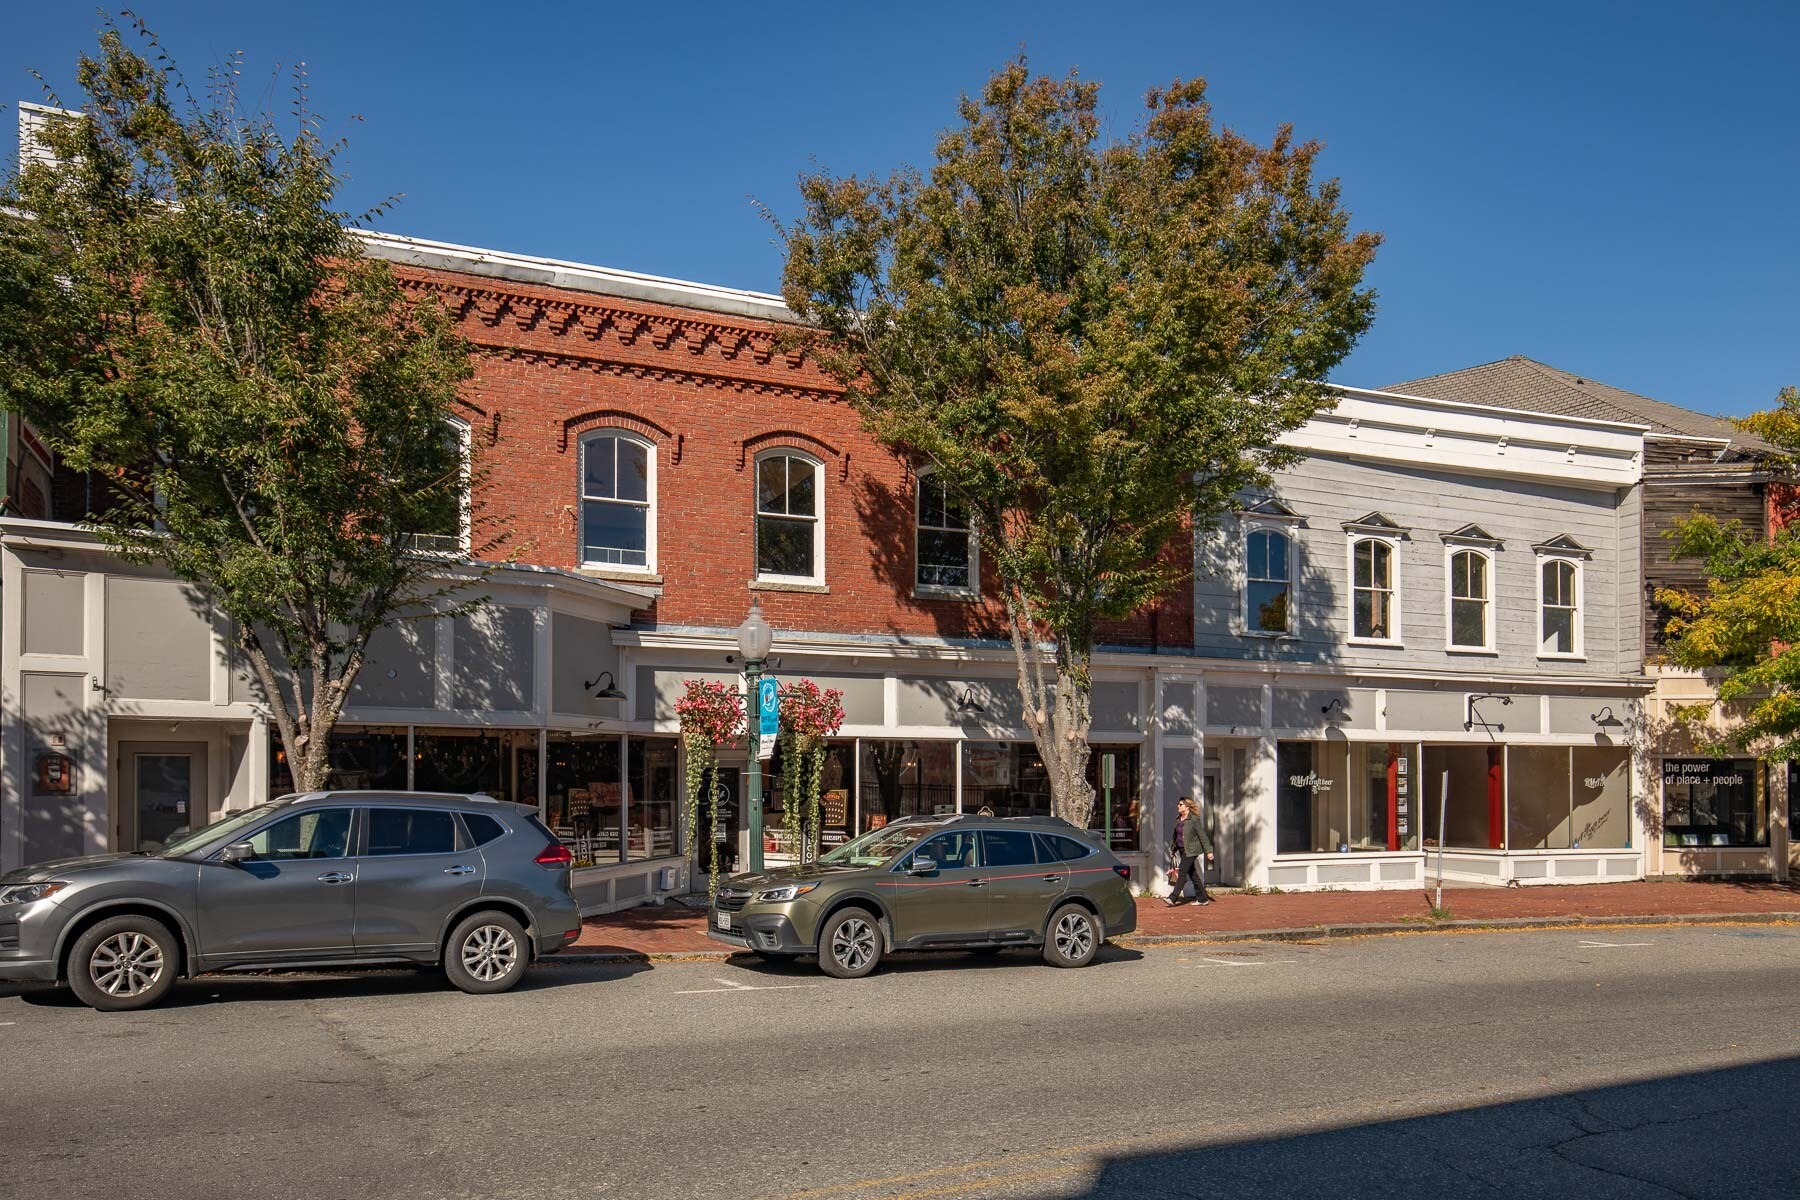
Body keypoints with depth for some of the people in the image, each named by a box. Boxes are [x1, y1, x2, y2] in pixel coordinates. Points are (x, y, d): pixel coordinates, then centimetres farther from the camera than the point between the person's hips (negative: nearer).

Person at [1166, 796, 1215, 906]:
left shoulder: (1194, 820, -13)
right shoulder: (1178, 819, 9)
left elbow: (1202, 836, -11)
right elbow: (1176, 835, 20)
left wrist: (1208, 851, -11)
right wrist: (1173, 848, 23)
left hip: (1191, 850, -8)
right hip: (1182, 850, 8)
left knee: (1182, 872, -12)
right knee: (1192, 873, 11)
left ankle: (1173, 898, -14)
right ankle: (1203, 899, 18)